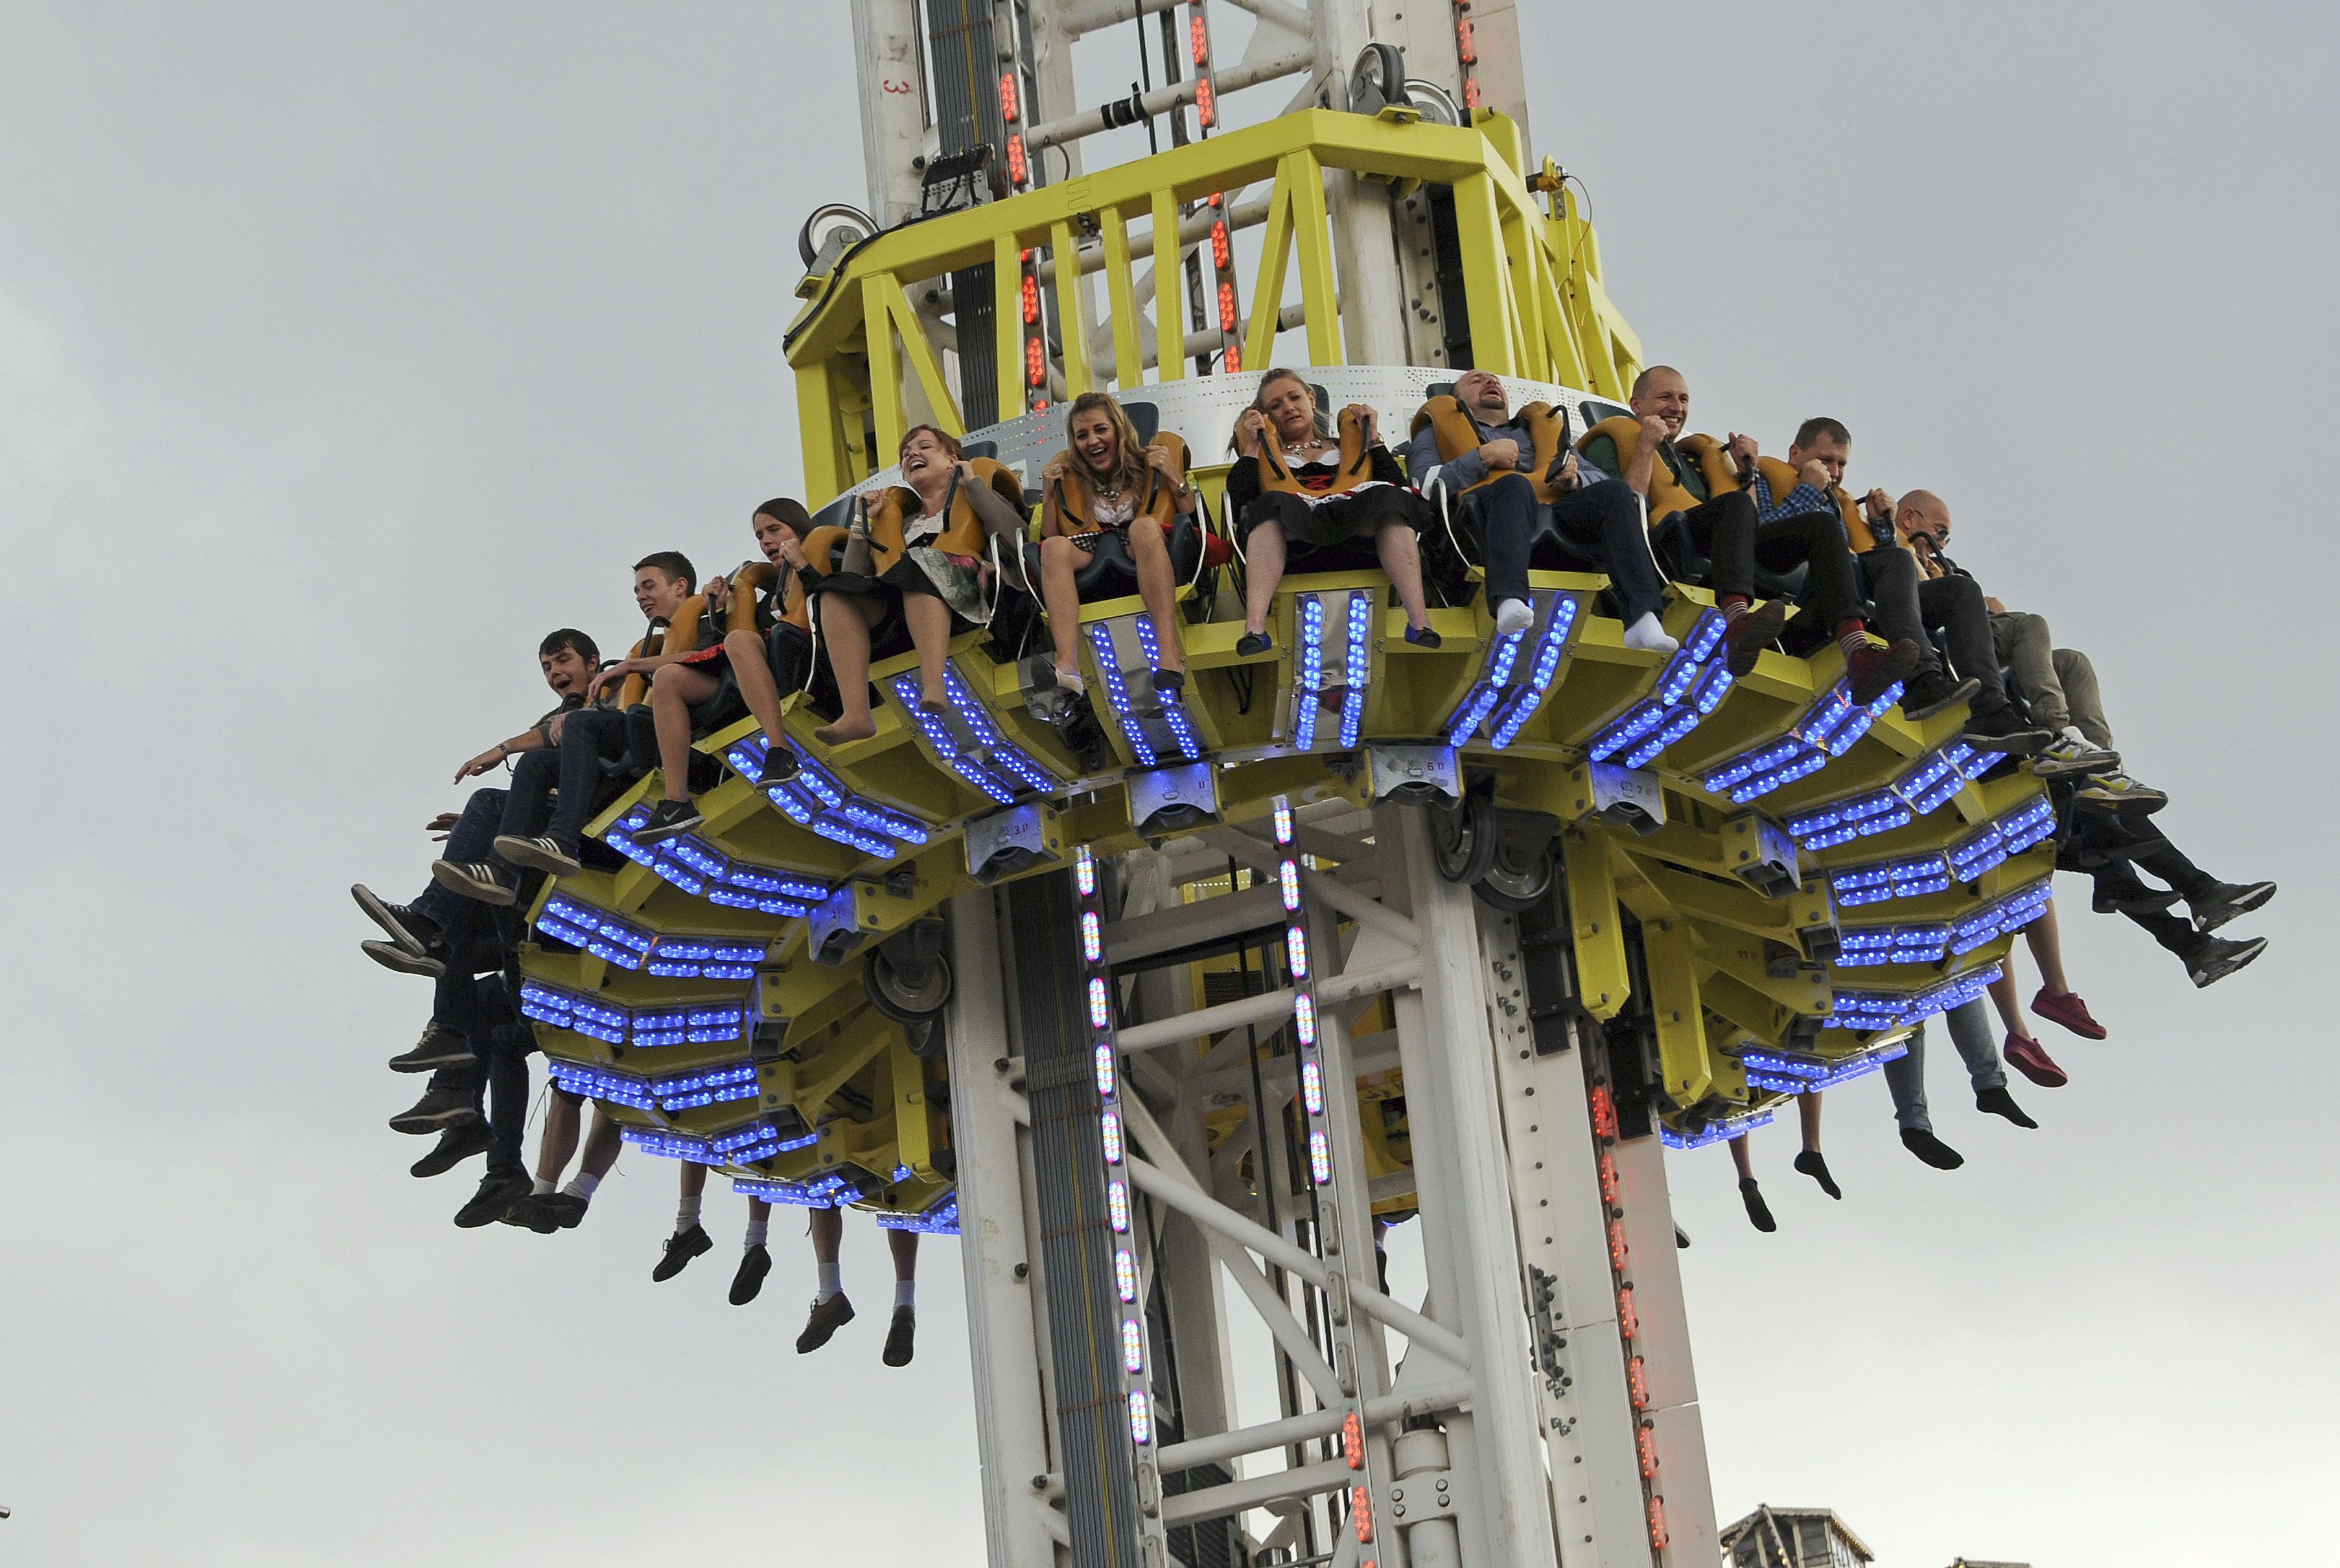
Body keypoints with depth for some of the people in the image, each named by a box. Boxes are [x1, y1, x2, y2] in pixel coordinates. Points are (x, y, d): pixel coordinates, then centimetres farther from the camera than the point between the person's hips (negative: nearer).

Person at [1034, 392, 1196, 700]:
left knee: (1145, 527, -33)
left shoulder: (1150, 465, 9)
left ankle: (1171, 653, -47)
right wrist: (1048, 493, 2)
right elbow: (1048, 540, 11)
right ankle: (1067, 667, -49)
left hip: (1144, 560, -2)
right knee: (1054, 547, -28)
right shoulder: (1067, 475, 15)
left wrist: (1176, 480, -8)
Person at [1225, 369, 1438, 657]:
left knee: (1386, 497, -32)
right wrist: (1251, 448, 11)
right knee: (1272, 504, -36)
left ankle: (1419, 621, -47)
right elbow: (1238, 503, 9)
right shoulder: (1266, 453, 31)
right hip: (1293, 541, -1)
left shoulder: (1346, 446, 35)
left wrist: (1373, 439, 16)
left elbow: (1397, 487, 17)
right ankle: (1254, 628, -55)